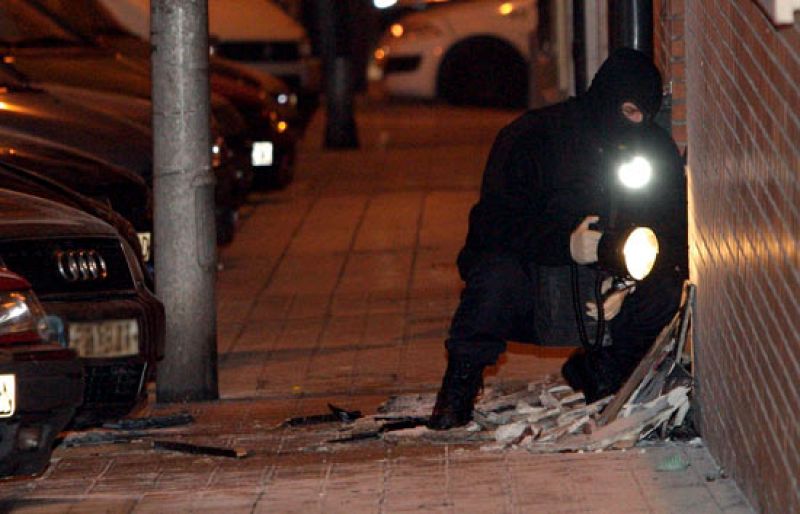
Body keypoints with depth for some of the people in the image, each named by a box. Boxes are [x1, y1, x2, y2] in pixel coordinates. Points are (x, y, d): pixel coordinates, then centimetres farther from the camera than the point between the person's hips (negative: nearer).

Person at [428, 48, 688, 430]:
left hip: (601, 295, 3)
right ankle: (461, 380, -10)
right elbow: (492, 222, -18)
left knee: (663, 294, -26)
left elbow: (673, 238, -1)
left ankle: (596, 370, 4)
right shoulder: (531, 137, -10)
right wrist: (565, 244, -34)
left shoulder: (657, 149, 3)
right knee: (495, 272, -36)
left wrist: (628, 283, -21)